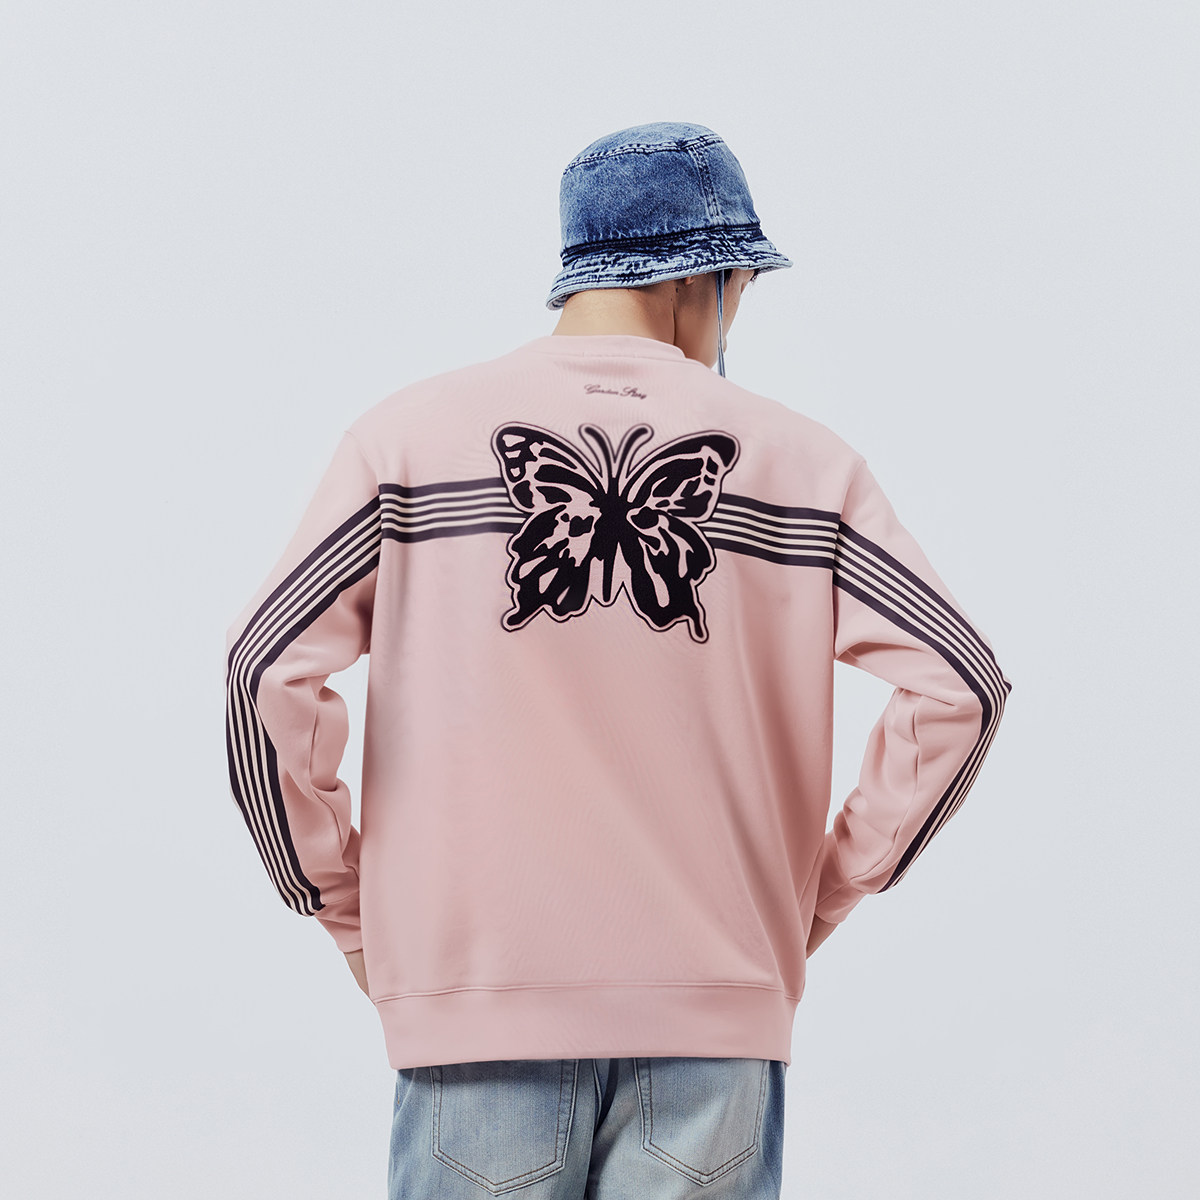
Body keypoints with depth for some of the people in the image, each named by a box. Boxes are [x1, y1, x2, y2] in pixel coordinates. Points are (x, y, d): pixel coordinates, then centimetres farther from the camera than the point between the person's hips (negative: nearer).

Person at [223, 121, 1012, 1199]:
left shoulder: (411, 434, 1)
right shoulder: (803, 459, 3)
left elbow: (268, 668, -6)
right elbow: (961, 683, -1)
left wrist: (345, 906, 5)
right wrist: (823, 895, 7)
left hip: (475, 987, 0)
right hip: (721, 1004, 1)